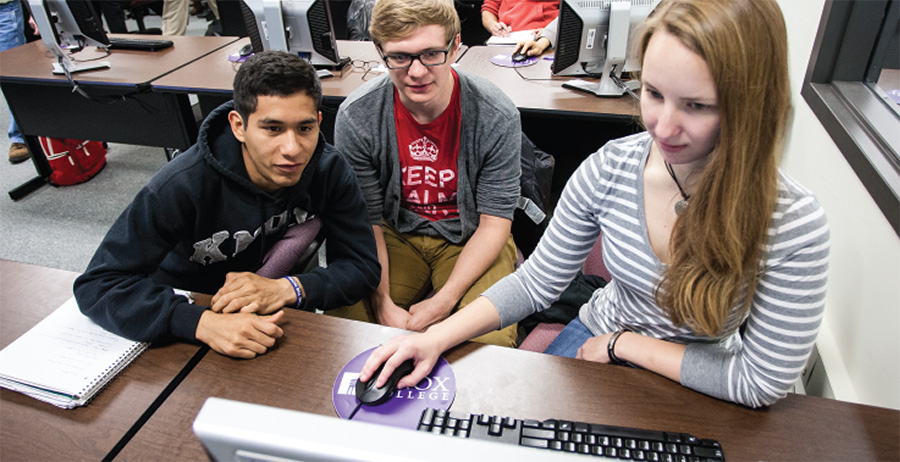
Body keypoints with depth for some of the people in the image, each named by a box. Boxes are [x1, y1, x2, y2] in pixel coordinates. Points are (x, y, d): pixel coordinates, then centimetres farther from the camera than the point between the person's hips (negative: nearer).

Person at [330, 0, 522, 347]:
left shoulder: (497, 116, -19)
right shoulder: (355, 117, -15)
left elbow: (495, 222, -14)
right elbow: (365, 221, -9)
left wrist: (444, 299, -21)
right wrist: (383, 304, -18)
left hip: (469, 239, -1)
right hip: (395, 234, 2)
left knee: (491, 340, -25)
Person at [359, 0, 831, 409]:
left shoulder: (793, 225, -27)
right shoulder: (610, 168, -18)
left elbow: (761, 383, -18)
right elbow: (538, 280, -10)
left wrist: (624, 343, -15)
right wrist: (439, 336, -21)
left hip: (692, 386, -2)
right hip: (595, 335, 3)